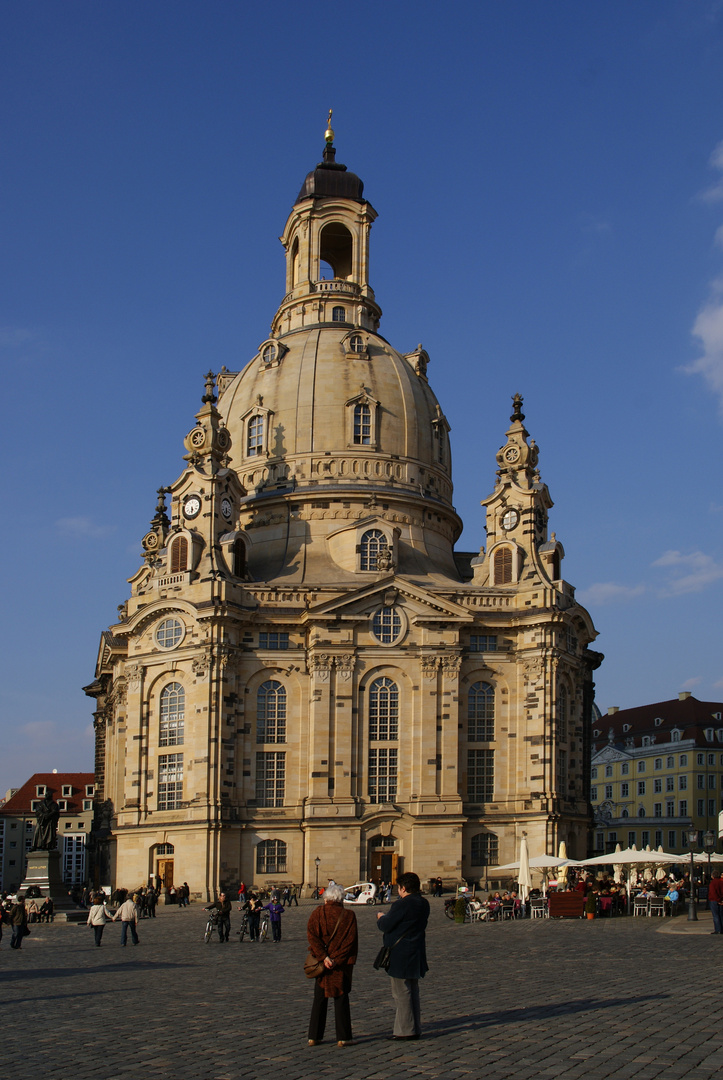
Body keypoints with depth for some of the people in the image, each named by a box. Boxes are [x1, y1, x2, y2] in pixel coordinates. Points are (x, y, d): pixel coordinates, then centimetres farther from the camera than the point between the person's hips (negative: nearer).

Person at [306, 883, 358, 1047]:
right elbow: (351, 941, -9)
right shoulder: (348, 915, -2)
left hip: (321, 961, 1)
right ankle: (343, 1037, 5)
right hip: (342, 965, -1)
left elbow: (312, 935, -11)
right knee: (341, 999, 6)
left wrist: (324, 957, -15)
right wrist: (337, 960, -11)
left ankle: (314, 1036, 12)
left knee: (319, 999, 11)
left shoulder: (318, 912, -1)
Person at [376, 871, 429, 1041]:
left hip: (400, 955, -9)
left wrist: (381, 918, 6)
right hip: (416, 954, 9)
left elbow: (385, 926, -17)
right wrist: (387, 918, 15)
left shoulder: (402, 904, -20)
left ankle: (405, 1030, 1)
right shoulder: (424, 903, 7)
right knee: (413, 992, 16)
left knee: (401, 994, -2)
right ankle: (415, 1028, 21)